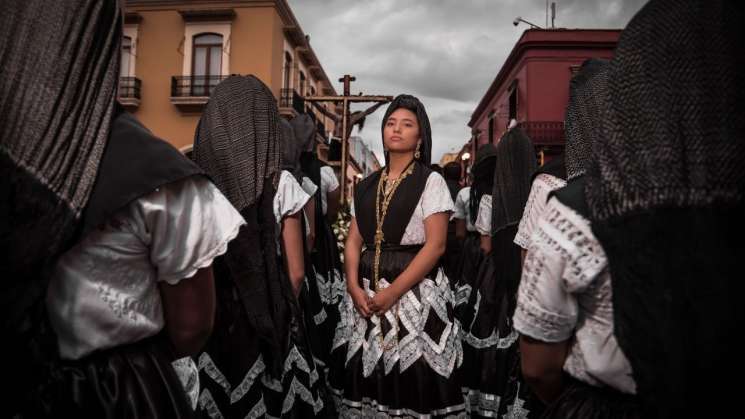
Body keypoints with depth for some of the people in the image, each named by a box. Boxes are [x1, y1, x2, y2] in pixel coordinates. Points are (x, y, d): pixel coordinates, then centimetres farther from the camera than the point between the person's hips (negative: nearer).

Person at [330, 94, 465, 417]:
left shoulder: (431, 182, -3)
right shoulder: (367, 185, 12)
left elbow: (435, 245, -11)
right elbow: (353, 241, 9)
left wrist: (393, 292, -16)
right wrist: (354, 287, -7)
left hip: (415, 290, -4)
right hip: (367, 291, 4)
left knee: (414, 379, 0)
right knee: (365, 373, 9)